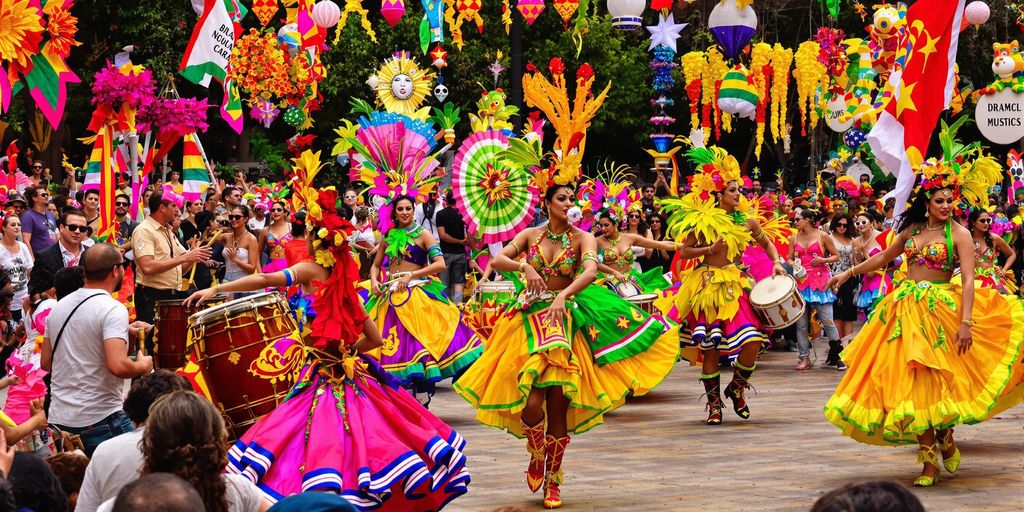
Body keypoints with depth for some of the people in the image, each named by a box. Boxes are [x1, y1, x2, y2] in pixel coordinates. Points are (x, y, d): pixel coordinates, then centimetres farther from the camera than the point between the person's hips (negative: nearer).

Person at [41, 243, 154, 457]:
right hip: (101, 421, -7)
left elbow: (46, 363, 17)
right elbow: (118, 366, -28)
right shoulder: (112, 309, -15)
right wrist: (143, 366, -5)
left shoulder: (59, 307, 9)